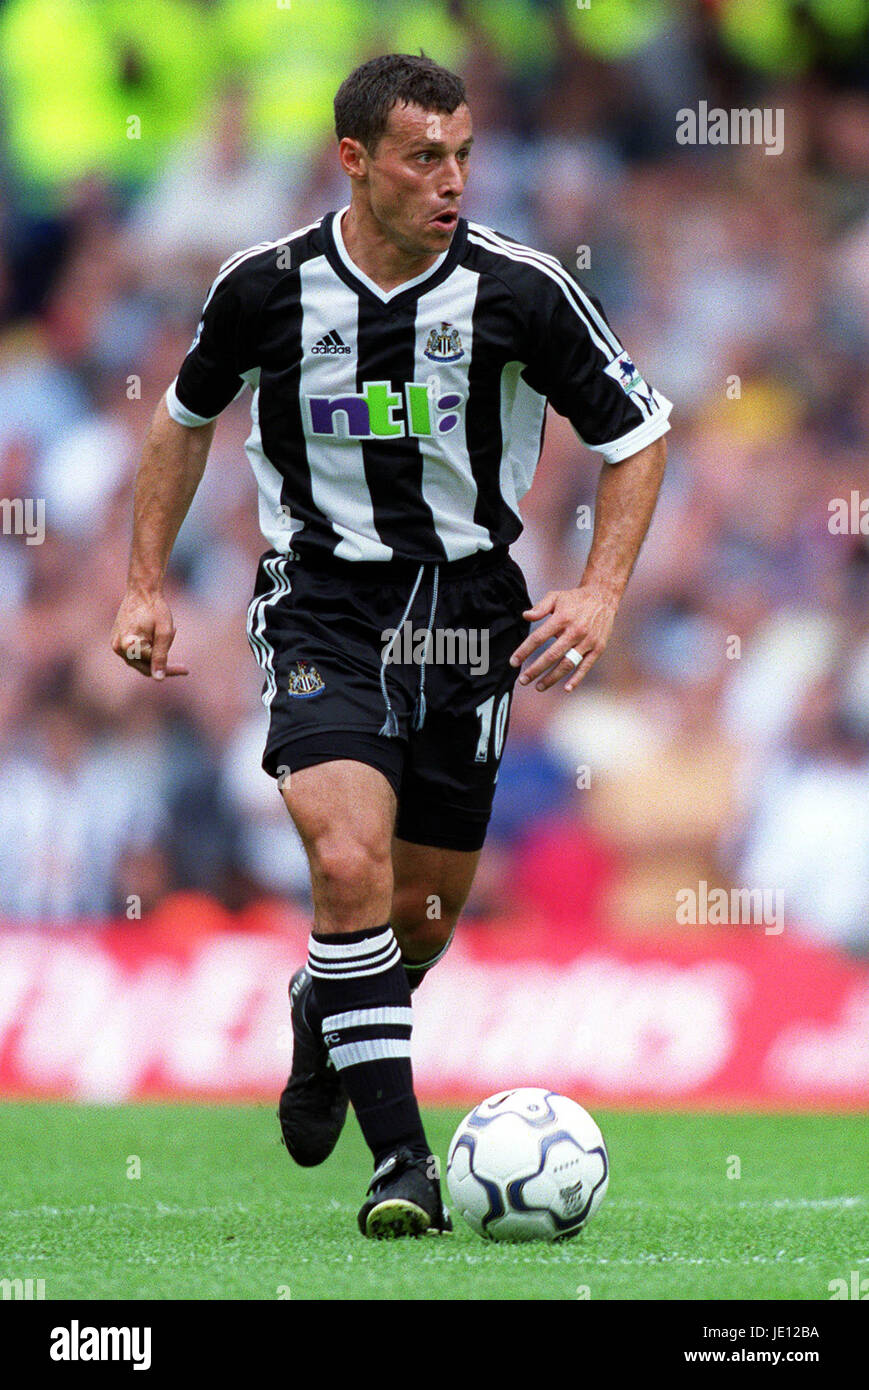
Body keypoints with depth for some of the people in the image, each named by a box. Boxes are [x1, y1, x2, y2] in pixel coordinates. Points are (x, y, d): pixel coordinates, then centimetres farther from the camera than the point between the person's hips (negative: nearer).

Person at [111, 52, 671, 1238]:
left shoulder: (519, 290, -11)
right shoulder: (268, 286, -8)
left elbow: (638, 434, 2)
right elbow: (186, 418, 12)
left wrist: (601, 592, -10)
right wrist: (146, 586, 9)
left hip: (466, 604, 2)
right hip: (320, 604, -1)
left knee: (423, 914, 10)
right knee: (351, 859, -24)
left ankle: (324, 1012, 47)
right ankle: (403, 1159, -18)